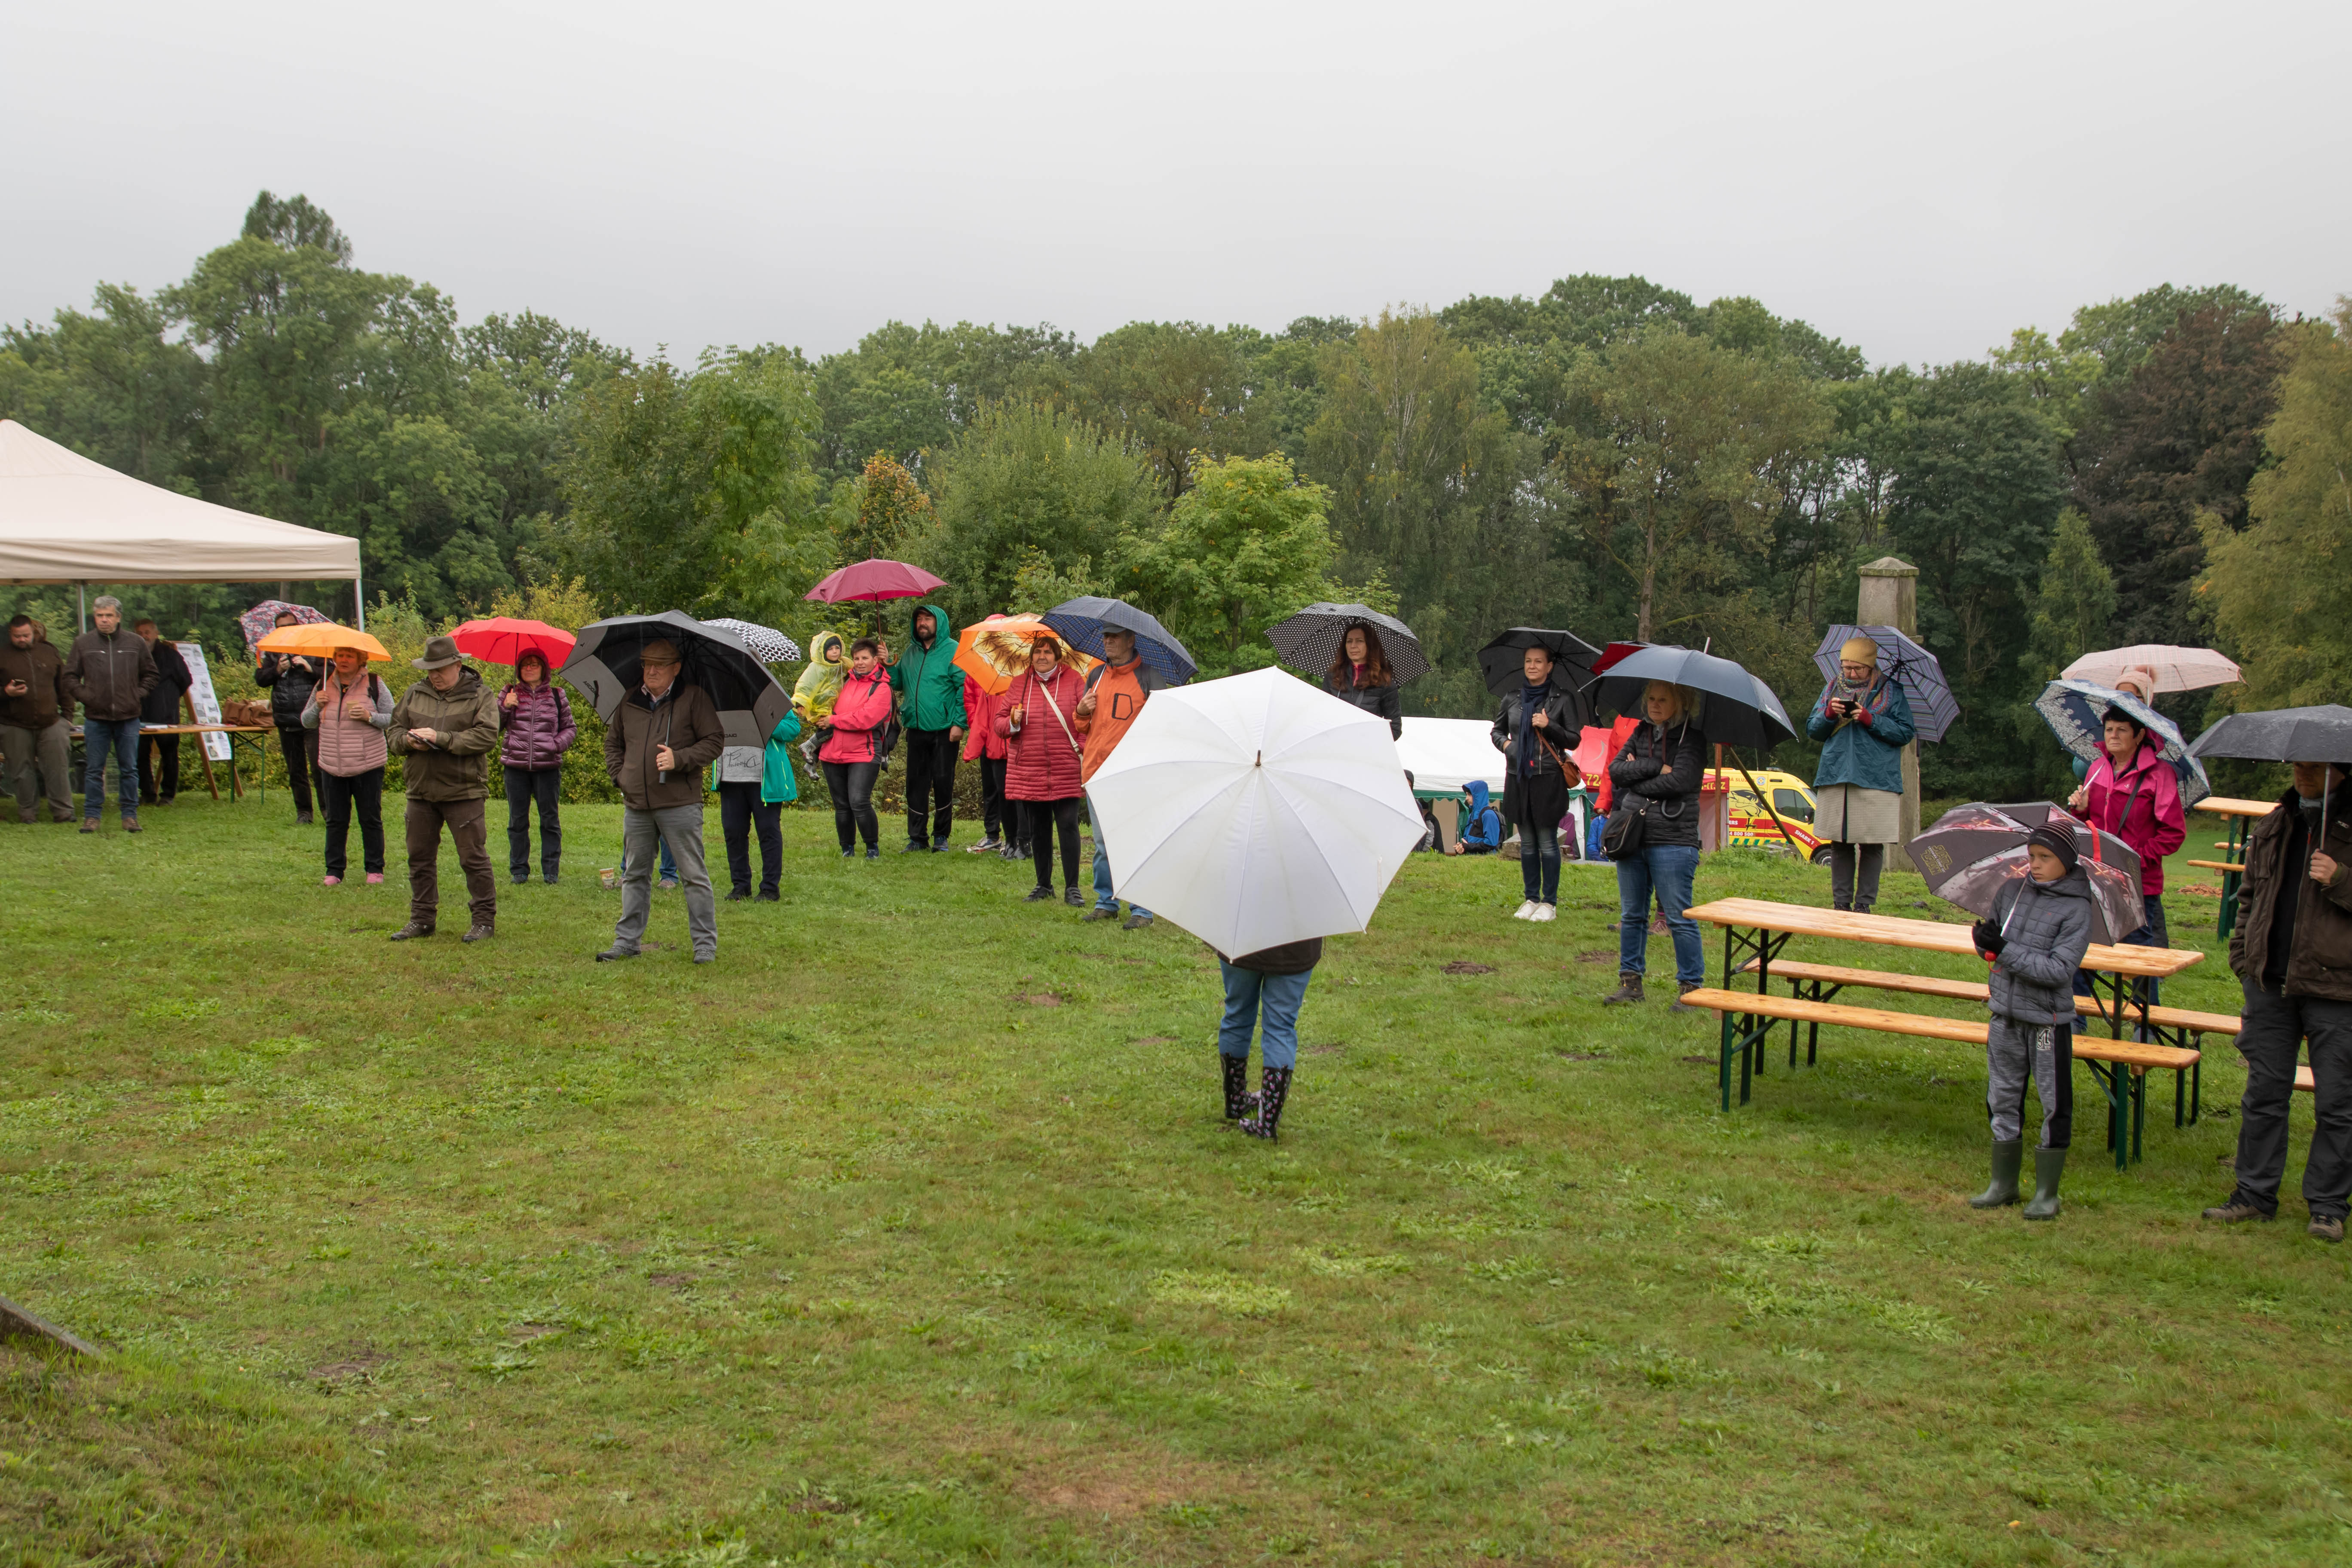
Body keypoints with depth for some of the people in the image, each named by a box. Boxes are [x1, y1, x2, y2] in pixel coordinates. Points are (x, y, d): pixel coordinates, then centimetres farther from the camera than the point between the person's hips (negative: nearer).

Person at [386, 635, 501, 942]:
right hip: (421, 791, 5)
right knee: (420, 858, 11)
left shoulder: (479, 696, -3)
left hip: (465, 793, -5)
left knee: (474, 858, -2)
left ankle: (484, 921, 6)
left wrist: (441, 738, -20)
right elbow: (393, 729, 15)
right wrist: (409, 741, -8)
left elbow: (487, 736, -15)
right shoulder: (414, 694, 12)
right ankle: (422, 919, 23)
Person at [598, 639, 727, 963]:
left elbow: (715, 741, -4)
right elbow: (613, 743, 25)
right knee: (634, 875, 12)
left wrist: (679, 759, -16)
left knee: (693, 875, -2)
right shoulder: (630, 703, 12)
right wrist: (619, 775, 9)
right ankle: (627, 941, 20)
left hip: (679, 805, -5)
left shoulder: (694, 698, -1)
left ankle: (706, 944, 5)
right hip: (636, 806, 5)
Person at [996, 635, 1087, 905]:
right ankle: (1044, 885, 22)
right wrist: (1013, 723, -10)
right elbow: (999, 722, 12)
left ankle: (1072, 888, 0)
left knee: (1068, 825, -8)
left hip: (1066, 771, -3)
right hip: (1028, 770, 3)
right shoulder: (1018, 684, 10)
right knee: (1038, 829, 9)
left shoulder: (1073, 680, 4)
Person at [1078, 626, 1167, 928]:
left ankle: (1141, 909, -1)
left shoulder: (1147, 676, -1)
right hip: (1096, 768, 5)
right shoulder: (1096, 675, 15)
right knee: (1102, 843, 10)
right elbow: (1084, 727, 23)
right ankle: (1106, 903, 19)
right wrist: (1082, 712, 2)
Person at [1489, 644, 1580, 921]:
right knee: (1527, 843, 10)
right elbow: (1496, 730, 23)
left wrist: (1549, 726, -14)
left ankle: (1549, 902, 6)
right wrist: (1504, 743, 2)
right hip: (1518, 777, 4)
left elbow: (1574, 739, 1)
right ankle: (1531, 898, 18)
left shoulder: (1562, 699, 1)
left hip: (1548, 778, -4)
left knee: (1547, 843, -2)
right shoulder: (1512, 700, 10)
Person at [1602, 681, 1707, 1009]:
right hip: (1632, 837, 6)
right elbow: (1615, 770, 3)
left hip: (1673, 840, -6)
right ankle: (1631, 982, 20)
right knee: (1631, 916, 11)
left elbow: (1680, 781, -16)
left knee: (1679, 918, -3)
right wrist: (1654, 768, -11)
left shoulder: (1691, 738, -3)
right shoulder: (1641, 732, 14)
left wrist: (1635, 782, -5)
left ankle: (1690, 987, 4)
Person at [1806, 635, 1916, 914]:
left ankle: (1864, 904, 5)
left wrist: (1871, 720, -13)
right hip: (1835, 779, 3)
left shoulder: (1891, 692, 4)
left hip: (1876, 782, -3)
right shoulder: (1832, 689, 13)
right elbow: (1812, 730, 14)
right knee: (1840, 844, 4)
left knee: (1871, 846, -2)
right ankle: (1841, 904, 10)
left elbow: (1906, 733, -1)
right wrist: (1829, 714, -6)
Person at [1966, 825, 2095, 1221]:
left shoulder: (2076, 909, -11)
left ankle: (2047, 1192, 15)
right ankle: (2003, 1184, 26)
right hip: (2006, 1014, 5)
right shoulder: (2011, 891, 5)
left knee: (2054, 1106, 3)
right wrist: (1984, 939, -9)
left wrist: (2006, 951, -23)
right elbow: (1988, 945, 14)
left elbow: (2059, 969, -19)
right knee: (2002, 1101, 13)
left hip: (2048, 1019, -5)